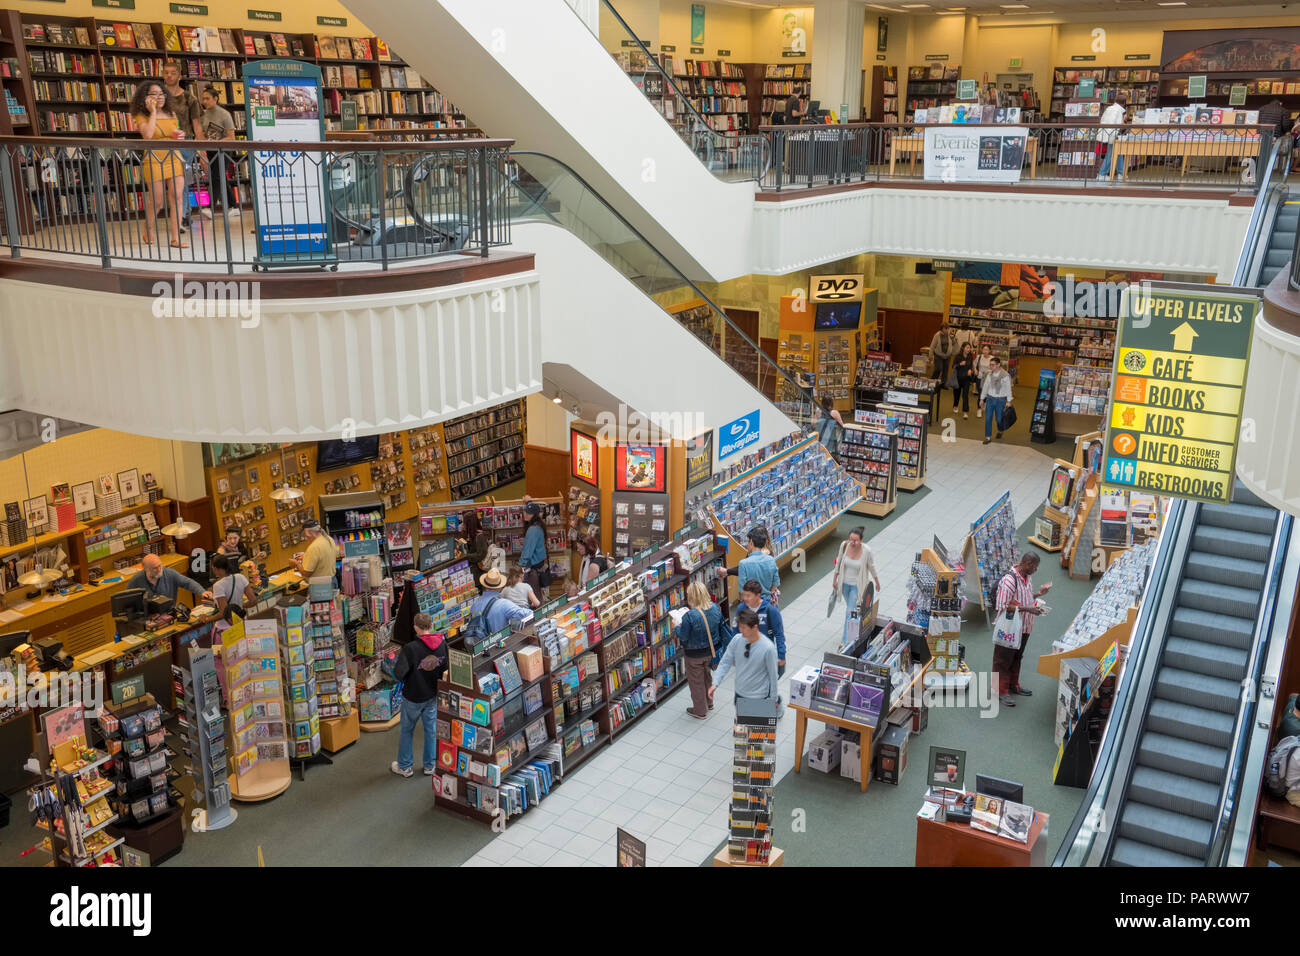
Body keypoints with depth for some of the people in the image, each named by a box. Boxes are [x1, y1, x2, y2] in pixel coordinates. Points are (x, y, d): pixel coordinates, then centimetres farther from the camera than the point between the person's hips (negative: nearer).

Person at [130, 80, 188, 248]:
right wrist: (152, 112, -13)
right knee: (157, 201, 1)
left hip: (175, 159, 4)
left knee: (177, 197, -7)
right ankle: (149, 228, 30)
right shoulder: (141, 117, -3)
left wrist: (180, 136, 1)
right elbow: (148, 135, -21)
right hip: (154, 161, -4)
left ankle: (176, 238, -7)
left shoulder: (171, 114, 12)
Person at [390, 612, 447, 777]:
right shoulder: (442, 644, -10)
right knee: (431, 730, 18)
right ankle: (430, 765, 29)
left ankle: (405, 766, 28)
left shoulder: (411, 648, -25)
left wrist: (407, 678, -6)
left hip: (412, 697, -4)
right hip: (432, 695, 4)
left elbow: (398, 673, -25)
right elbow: (447, 669, 0)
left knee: (407, 731, 15)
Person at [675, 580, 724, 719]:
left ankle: (700, 711, 31)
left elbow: (683, 637, -22)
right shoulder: (715, 608, -13)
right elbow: (719, 627, 2)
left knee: (696, 681, 15)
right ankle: (708, 703, 47)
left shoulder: (689, 616, -32)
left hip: (694, 654, -6)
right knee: (706, 676, 29)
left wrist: (677, 627, -3)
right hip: (710, 650, 6)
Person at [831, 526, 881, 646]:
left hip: (857, 585, -4)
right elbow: (839, 562, -1)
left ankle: (846, 641, 6)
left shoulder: (866, 551, -25)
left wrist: (877, 583, 5)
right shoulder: (844, 545, -17)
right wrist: (835, 579, 7)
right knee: (852, 608, 24)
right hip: (845, 583, 4)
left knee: (850, 612, -5)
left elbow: (872, 568, -8)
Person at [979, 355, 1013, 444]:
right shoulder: (989, 375, 2)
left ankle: (1000, 431, 37)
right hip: (990, 398, 3)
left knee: (998, 418, 6)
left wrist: (1008, 401, -4)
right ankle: (988, 437, 4)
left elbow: (1008, 389, -6)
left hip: (1000, 400, -3)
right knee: (988, 418, -3)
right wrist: (982, 399, 12)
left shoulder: (1005, 376, -11)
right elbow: (985, 386, 10)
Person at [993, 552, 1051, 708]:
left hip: (1024, 628, 9)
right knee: (1003, 660, 3)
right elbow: (1003, 607, -26)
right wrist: (1027, 609, -27)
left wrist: (1039, 593, 4)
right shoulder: (1009, 580, -24)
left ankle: (1013, 684, 38)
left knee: (1017, 658, 22)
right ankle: (1001, 690, 13)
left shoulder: (1027, 578, 6)